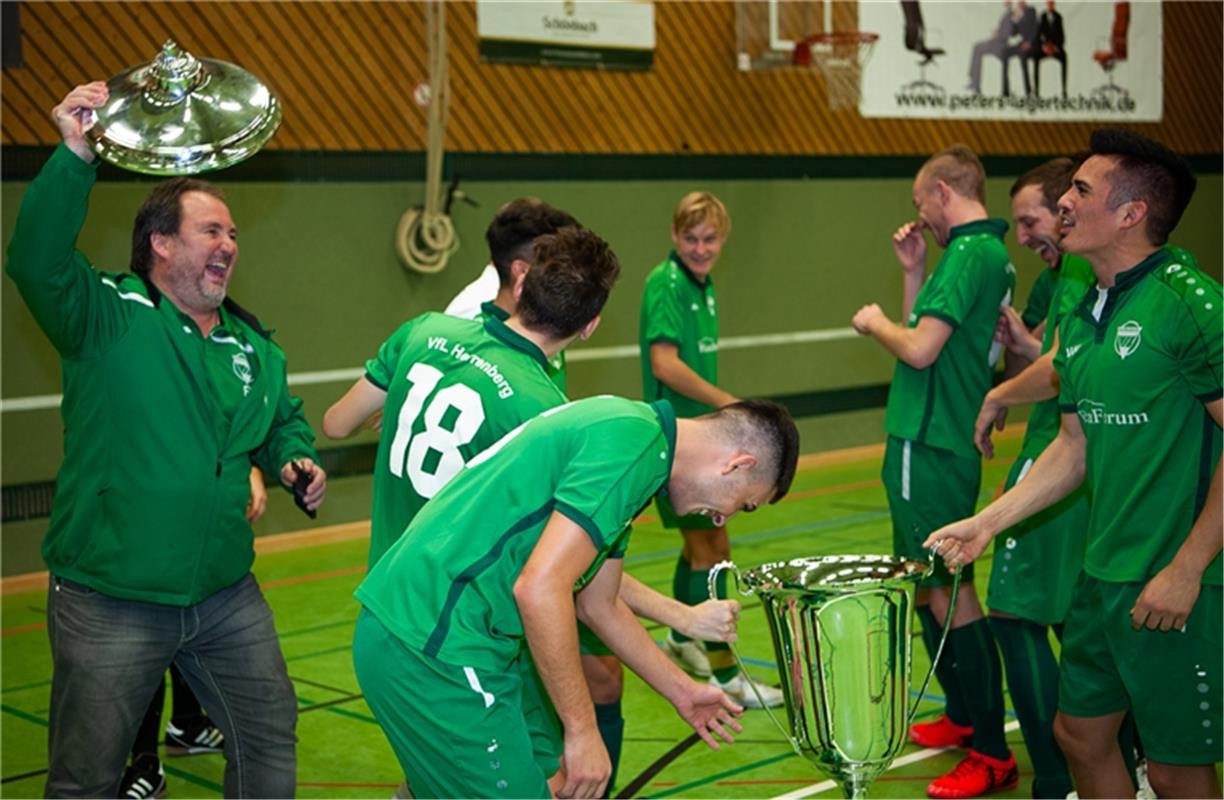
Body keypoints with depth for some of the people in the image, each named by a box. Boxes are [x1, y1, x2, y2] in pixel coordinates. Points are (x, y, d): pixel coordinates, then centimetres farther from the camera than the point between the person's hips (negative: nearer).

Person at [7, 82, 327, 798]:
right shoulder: (108, 315, -10)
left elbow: (284, 419, 25)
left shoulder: (252, 343, 11)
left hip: (227, 598, 6)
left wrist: (298, 458, 3)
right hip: (109, 605, -6)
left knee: (270, 736, 18)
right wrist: (76, 157, -38)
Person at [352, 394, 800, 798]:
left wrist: (681, 692, 35)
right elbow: (539, 589, -24)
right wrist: (582, 729, -15)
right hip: (430, 648, -10)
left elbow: (598, 605, 26)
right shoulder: (634, 444, -16)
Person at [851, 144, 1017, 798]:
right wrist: (913, 271, 12)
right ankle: (963, 716, 32)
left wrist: (875, 323, -4)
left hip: (930, 448, -11)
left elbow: (920, 349, -22)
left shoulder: (971, 253, -16)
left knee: (950, 594, -6)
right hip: (933, 442, 11)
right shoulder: (985, 252, 15)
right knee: (929, 587, 20)